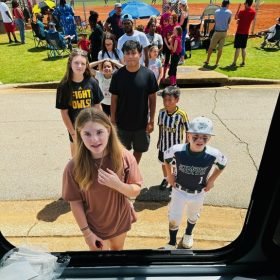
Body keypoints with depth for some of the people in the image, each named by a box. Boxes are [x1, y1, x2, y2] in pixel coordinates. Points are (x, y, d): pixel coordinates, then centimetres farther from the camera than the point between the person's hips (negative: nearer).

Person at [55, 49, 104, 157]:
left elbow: (97, 106, -1)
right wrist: (73, 133, -10)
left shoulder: (92, 82, -9)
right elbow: (64, 112, -9)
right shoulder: (64, 86, -13)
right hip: (75, 128, -1)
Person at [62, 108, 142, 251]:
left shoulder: (125, 157, -23)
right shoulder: (73, 167, -25)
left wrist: (117, 184, -32)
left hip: (121, 220, 2)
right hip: (95, 225, -2)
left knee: (117, 249, 30)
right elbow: (75, 202, -14)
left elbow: (136, 190, -13)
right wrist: (86, 232, -9)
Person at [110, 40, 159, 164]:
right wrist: (113, 120, -3)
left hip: (141, 122, 0)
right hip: (122, 122, 0)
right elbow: (114, 99, -3)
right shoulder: (117, 75, -9)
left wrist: (151, 120, -4)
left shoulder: (148, 74, -11)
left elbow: (152, 98, -5)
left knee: (139, 149, 19)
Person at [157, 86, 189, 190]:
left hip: (176, 146, -3)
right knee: (163, 162, 23)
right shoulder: (161, 112, -12)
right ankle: (165, 179, 49)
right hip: (163, 144, 4)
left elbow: (187, 131, -14)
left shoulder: (182, 115, -25)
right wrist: (159, 140, 11)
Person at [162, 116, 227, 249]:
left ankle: (188, 234, 60)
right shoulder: (177, 150, -28)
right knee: (173, 219, 12)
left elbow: (222, 164, -3)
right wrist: (169, 175, -3)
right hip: (179, 190, -1)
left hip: (198, 193, 1)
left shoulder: (213, 154, -27)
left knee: (193, 217, 27)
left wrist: (211, 180, -3)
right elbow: (166, 157, -4)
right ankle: (172, 242, 41)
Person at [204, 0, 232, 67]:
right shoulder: (229, 12, -1)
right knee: (220, 48, 5)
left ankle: (207, 61, 16)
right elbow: (229, 22, 7)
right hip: (224, 32, 0)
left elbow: (215, 21, 9)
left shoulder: (216, 11, 3)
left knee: (211, 47, 11)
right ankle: (216, 63, 8)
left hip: (217, 32, 0)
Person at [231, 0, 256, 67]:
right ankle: (243, 62, 17)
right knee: (243, 48, 13)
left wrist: (238, 8, 5)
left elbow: (236, 17, 0)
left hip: (239, 32, -6)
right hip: (246, 32, 6)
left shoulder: (242, 11, -16)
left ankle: (234, 63, -3)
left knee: (237, 48, -4)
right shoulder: (253, 12, 2)